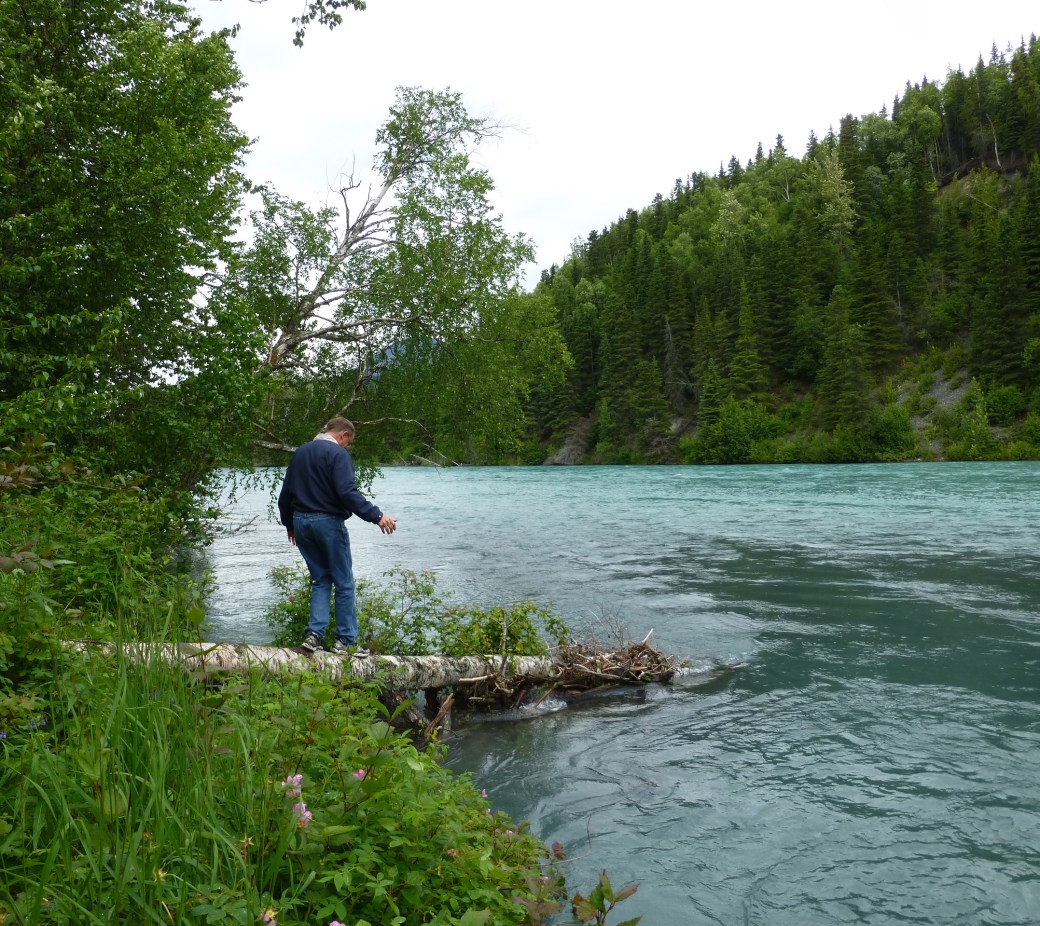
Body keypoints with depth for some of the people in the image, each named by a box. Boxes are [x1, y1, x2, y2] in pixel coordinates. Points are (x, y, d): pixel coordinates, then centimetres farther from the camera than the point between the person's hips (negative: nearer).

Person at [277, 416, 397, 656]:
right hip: (328, 522, -7)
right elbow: (348, 492, -22)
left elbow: (285, 494, 18)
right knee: (344, 583, 3)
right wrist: (376, 516, -23)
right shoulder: (338, 453, -10)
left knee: (320, 580, 15)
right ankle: (346, 641, 4)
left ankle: (314, 633, 2)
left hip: (300, 521, 7)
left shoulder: (300, 452, 14)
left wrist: (289, 525, 29)